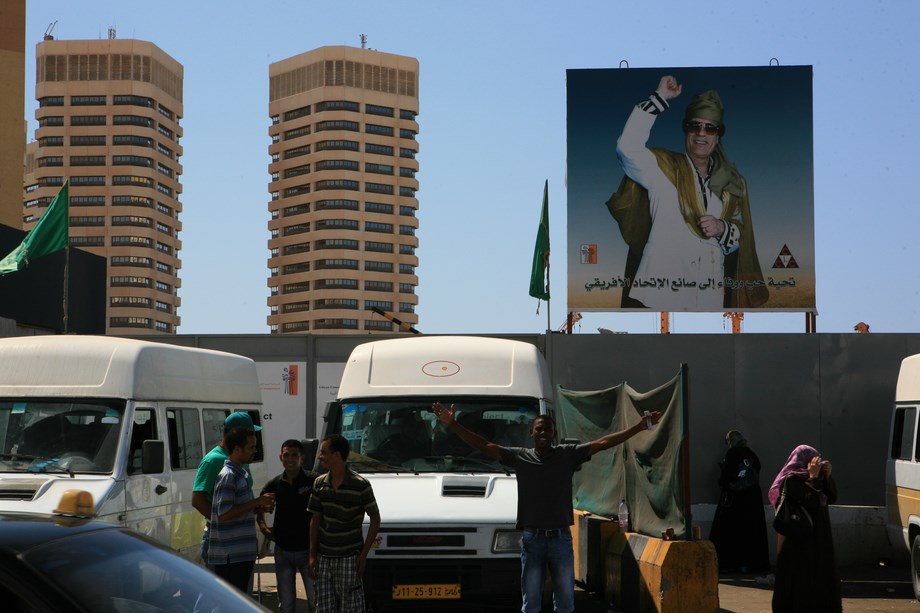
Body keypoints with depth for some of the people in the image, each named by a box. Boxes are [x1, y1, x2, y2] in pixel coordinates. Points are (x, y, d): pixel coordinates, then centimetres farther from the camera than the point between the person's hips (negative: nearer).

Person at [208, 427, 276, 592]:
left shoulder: (240, 473, 16)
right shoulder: (228, 476, -16)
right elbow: (224, 514, -23)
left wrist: (260, 506, 8)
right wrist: (256, 502, -18)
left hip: (242, 554, 10)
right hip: (229, 557, -10)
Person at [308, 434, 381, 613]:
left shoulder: (360, 484, -10)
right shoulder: (319, 483, 5)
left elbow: (375, 519, -4)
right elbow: (315, 521, 10)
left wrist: (364, 554, -8)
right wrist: (312, 555, 6)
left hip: (349, 558, -5)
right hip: (324, 558, 5)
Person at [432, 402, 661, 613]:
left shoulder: (568, 455, 2)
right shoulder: (519, 457, 1)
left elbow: (603, 443, -2)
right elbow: (484, 446, -1)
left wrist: (641, 427, -8)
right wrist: (452, 424, -9)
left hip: (561, 539, 1)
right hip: (532, 539, 0)